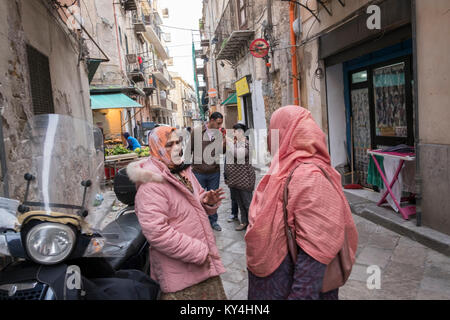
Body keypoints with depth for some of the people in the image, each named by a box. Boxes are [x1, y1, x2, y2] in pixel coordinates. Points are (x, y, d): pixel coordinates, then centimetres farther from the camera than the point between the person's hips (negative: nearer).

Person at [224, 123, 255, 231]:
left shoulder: (247, 143, -13)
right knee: (239, 201, 16)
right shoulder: (234, 142, 11)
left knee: (247, 202, 0)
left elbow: (238, 155, -29)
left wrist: (229, 143, -22)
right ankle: (244, 222, 28)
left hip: (244, 178, -8)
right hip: (233, 178, 8)